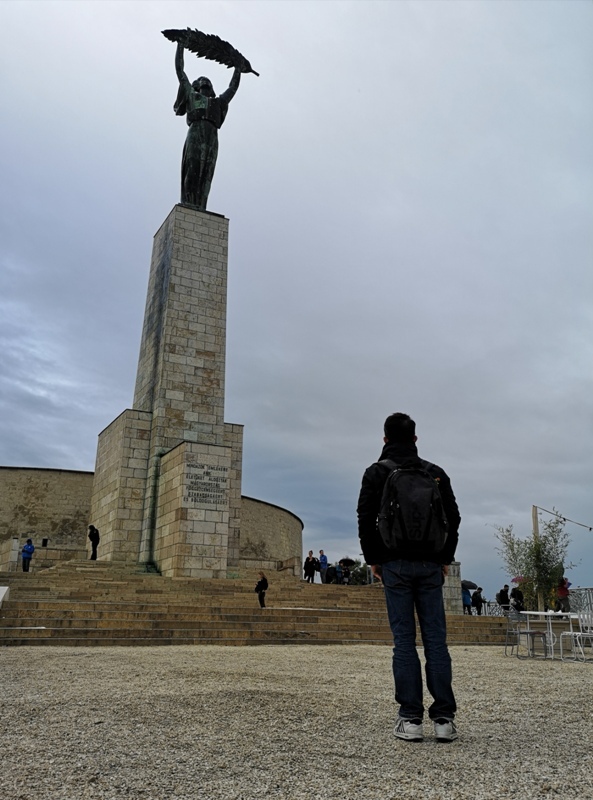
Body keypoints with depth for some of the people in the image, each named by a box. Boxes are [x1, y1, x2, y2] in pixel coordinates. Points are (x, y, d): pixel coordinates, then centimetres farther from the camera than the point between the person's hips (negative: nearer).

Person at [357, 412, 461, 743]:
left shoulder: (377, 472, 2)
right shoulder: (436, 473, 9)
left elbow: (366, 520, -3)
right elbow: (453, 518, 8)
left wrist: (373, 559, 5)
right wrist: (446, 558, 14)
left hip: (395, 564, -2)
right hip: (430, 565, 2)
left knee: (404, 640, 0)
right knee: (436, 639, 3)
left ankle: (411, 718, 1)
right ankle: (444, 717, 3)